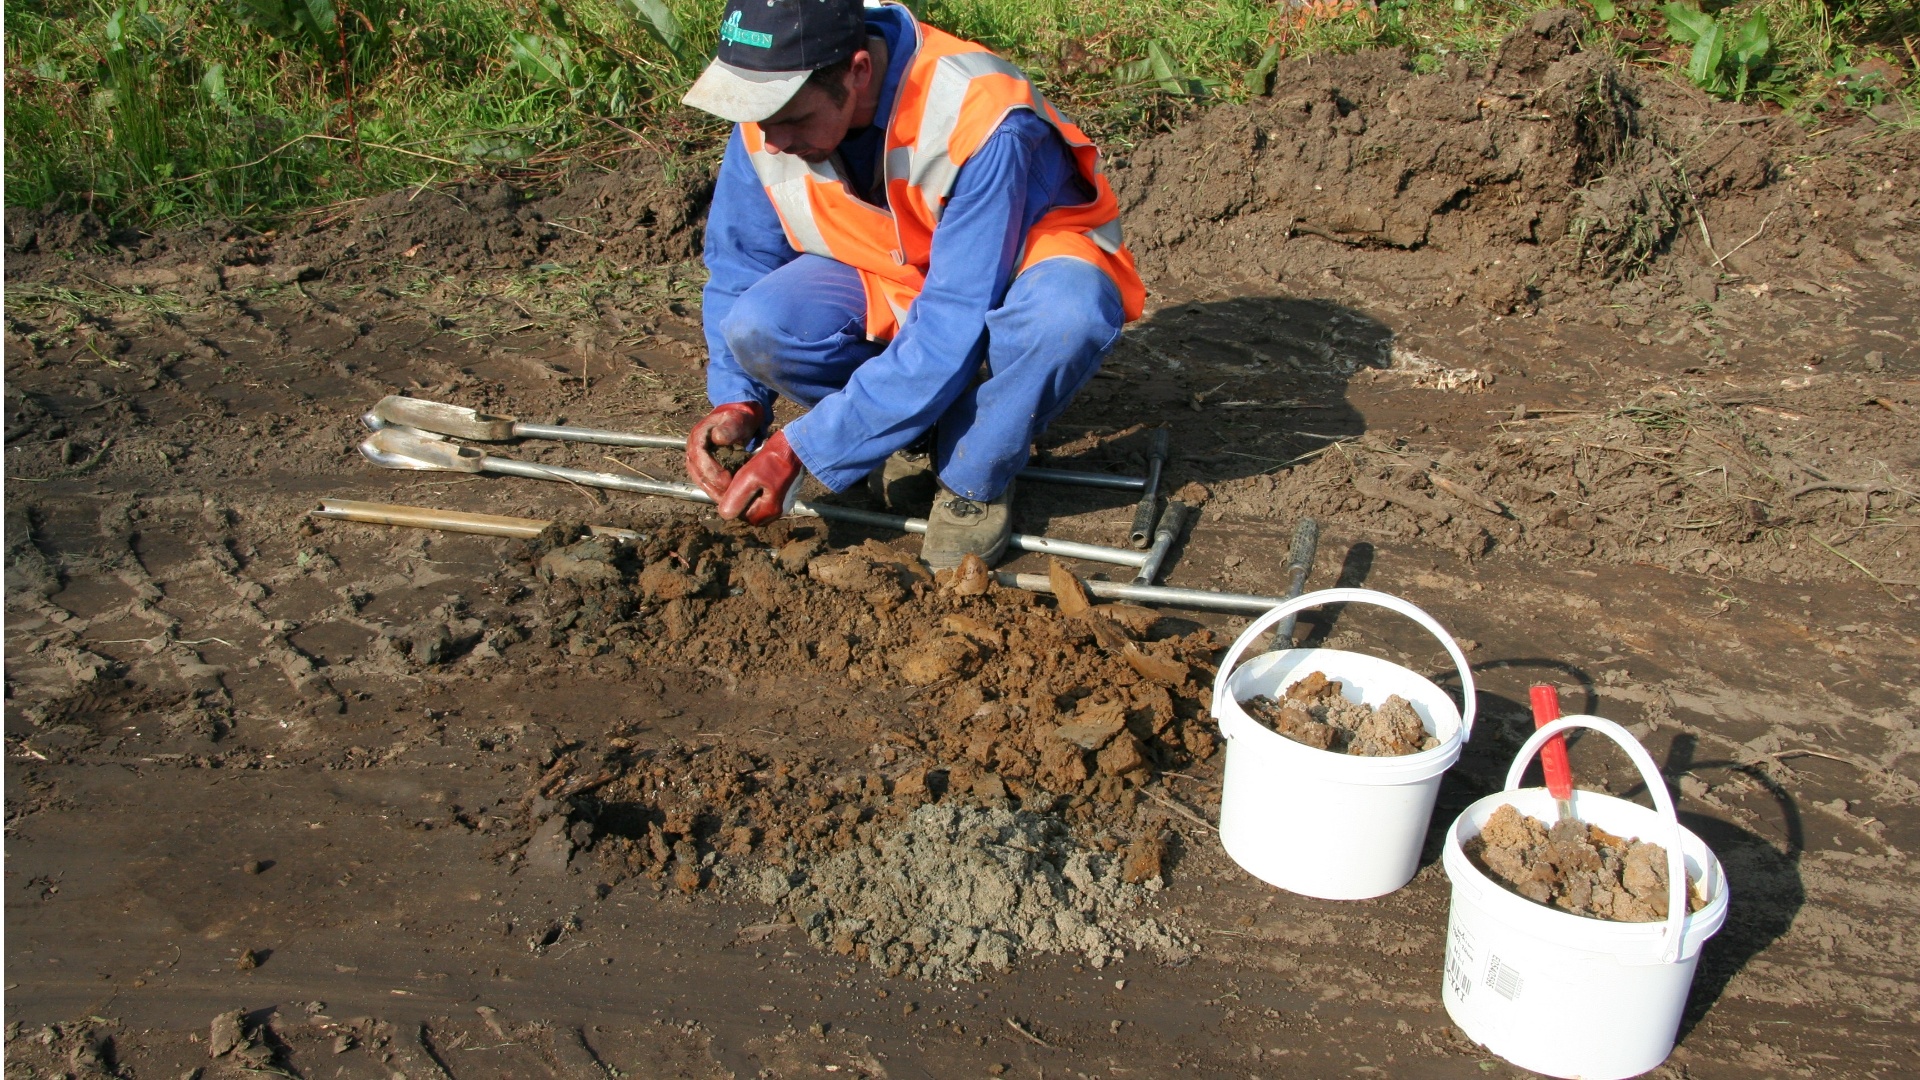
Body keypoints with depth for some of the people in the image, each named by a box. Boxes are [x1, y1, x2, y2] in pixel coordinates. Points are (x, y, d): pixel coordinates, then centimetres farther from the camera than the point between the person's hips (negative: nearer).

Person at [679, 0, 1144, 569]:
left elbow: (954, 328, -36)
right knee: (756, 326, -26)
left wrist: (799, 450, -36)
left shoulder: (981, 120, -35)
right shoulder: (767, 114, -18)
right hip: (886, 285, 4)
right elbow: (739, 263, -4)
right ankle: (916, 427, 1)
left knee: (1063, 312, -40)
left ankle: (973, 483, -12)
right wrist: (738, 401, -21)